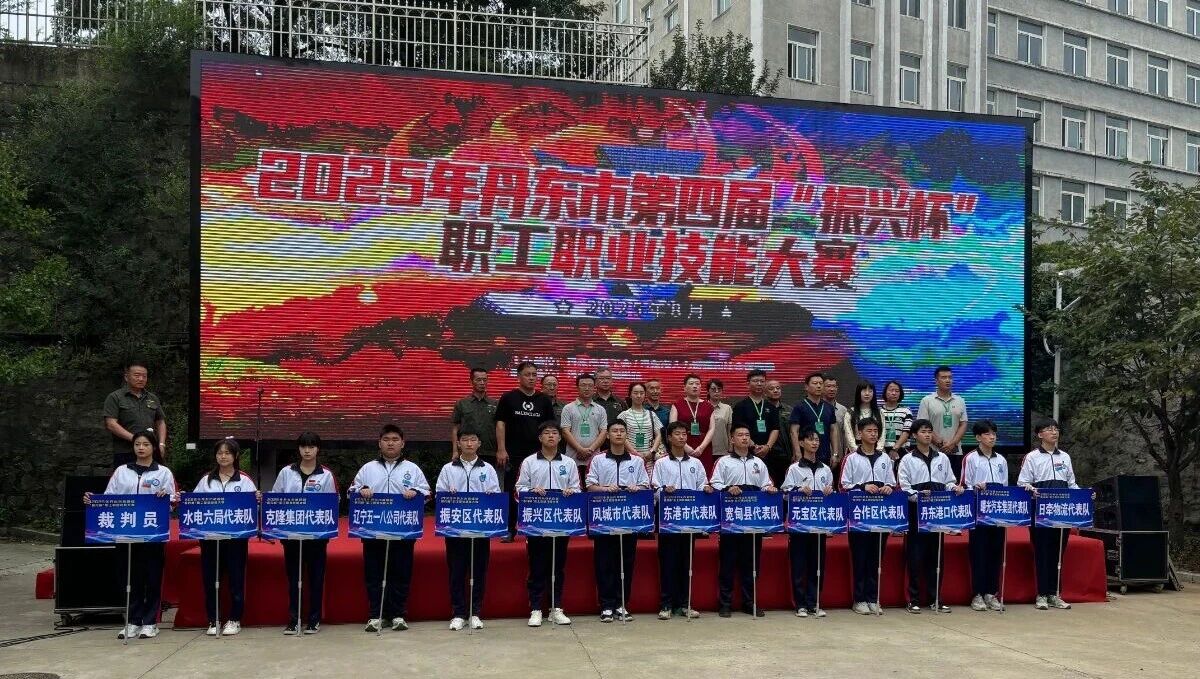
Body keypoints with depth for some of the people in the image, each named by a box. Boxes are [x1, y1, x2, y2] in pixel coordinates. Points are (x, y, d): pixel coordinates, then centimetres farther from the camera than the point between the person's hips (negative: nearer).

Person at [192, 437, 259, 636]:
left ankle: (234, 619, 15)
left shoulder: (244, 481, 3)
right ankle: (213, 620, 16)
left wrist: (258, 499, -23)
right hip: (210, 535, 2)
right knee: (210, 578, 5)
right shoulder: (206, 480, 9)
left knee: (236, 577, 3)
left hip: (236, 536, -2)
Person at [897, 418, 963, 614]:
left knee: (935, 555, 6)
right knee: (915, 556, -2)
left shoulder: (942, 458, 14)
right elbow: (904, 487, -4)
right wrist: (918, 495, -21)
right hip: (916, 511, -3)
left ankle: (935, 598, 14)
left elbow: (948, 482, 15)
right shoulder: (907, 460, 3)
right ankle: (914, 599, 5)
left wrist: (954, 488, -7)